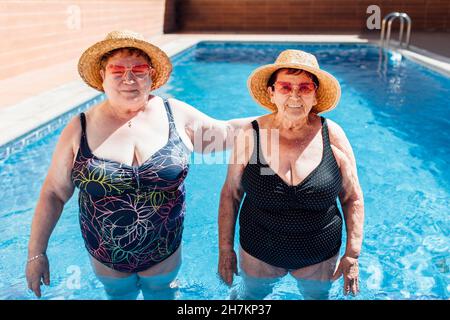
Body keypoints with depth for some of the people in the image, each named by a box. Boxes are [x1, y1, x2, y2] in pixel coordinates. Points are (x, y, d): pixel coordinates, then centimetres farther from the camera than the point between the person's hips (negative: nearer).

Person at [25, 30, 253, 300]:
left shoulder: (176, 115, -9)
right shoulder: (80, 129, -12)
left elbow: (225, 132, 3)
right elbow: (54, 194, -6)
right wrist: (37, 252, -5)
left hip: (165, 254, 1)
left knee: (162, 294, 25)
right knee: (119, 295, 25)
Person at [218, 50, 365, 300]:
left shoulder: (332, 136, -14)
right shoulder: (251, 135, -15)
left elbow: (353, 198, -5)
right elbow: (231, 194, -6)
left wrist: (353, 255, -6)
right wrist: (225, 249, -3)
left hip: (320, 256, 0)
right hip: (259, 253, 0)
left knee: (318, 296, 25)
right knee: (253, 296, 25)